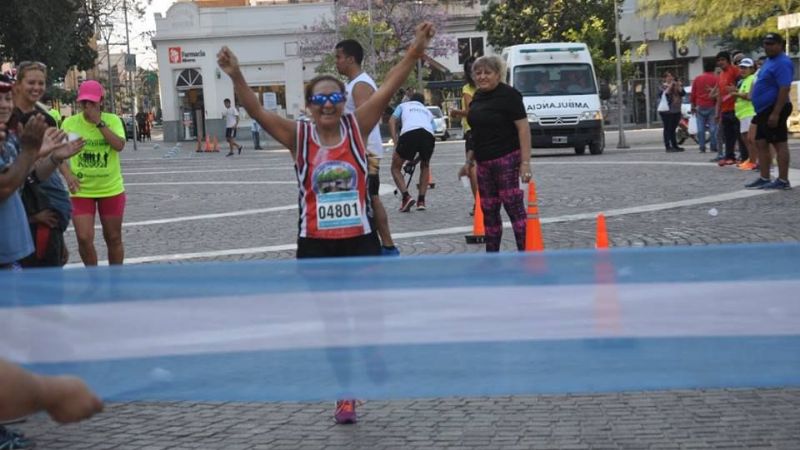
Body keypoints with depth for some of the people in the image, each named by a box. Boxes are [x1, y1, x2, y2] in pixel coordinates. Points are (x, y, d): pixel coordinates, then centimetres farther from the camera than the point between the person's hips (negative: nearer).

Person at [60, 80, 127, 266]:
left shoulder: (113, 120, -4)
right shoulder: (70, 122, -3)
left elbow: (119, 145, -19)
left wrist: (99, 122, -21)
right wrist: (68, 174, -15)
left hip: (111, 188, 0)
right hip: (81, 190, 0)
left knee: (113, 238, 11)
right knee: (84, 238, -7)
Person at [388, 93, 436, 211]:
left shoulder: (403, 105, 33)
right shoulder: (428, 112, 39)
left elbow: (392, 121, 15)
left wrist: (396, 142, 8)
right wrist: (416, 159, 35)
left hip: (409, 133, -3)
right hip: (428, 134, 3)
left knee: (395, 167, 15)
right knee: (425, 166, 29)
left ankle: (406, 196, -6)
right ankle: (421, 200, 19)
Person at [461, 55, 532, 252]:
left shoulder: (508, 95, -9)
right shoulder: (478, 96, 14)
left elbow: (523, 127, -13)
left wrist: (525, 162, -20)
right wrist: (470, 160, 21)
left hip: (506, 160, -8)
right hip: (484, 162, 8)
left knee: (513, 206, -11)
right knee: (488, 210, 11)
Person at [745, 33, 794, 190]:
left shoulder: (782, 63, -16)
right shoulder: (769, 61, 17)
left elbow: (784, 89, -23)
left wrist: (776, 113, -27)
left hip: (774, 110, -11)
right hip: (764, 110, 11)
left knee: (780, 144, -7)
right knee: (761, 143, 11)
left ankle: (783, 180, -5)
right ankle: (764, 178, 17)